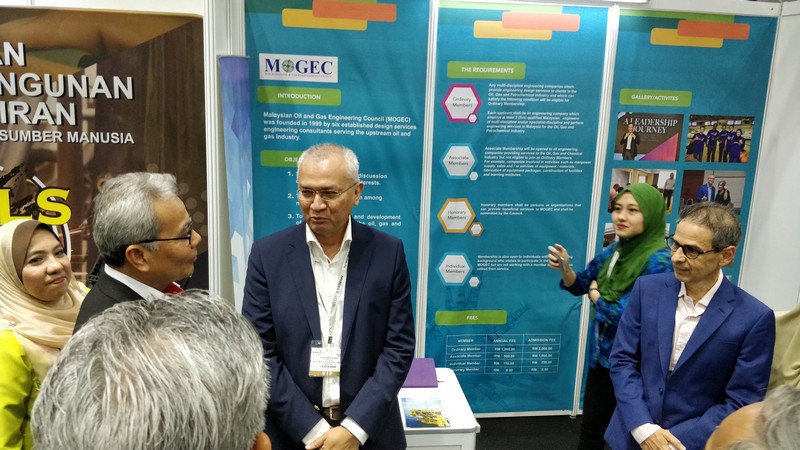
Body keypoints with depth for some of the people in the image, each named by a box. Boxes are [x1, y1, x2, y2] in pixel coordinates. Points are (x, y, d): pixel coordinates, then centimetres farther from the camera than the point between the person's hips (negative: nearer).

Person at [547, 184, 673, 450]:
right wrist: (564, 267, -9)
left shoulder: (659, 261, -21)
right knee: (590, 429, 20)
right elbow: (580, 286, 11)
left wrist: (596, 296, -9)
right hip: (600, 356, 6)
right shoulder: (614, 250, -1)